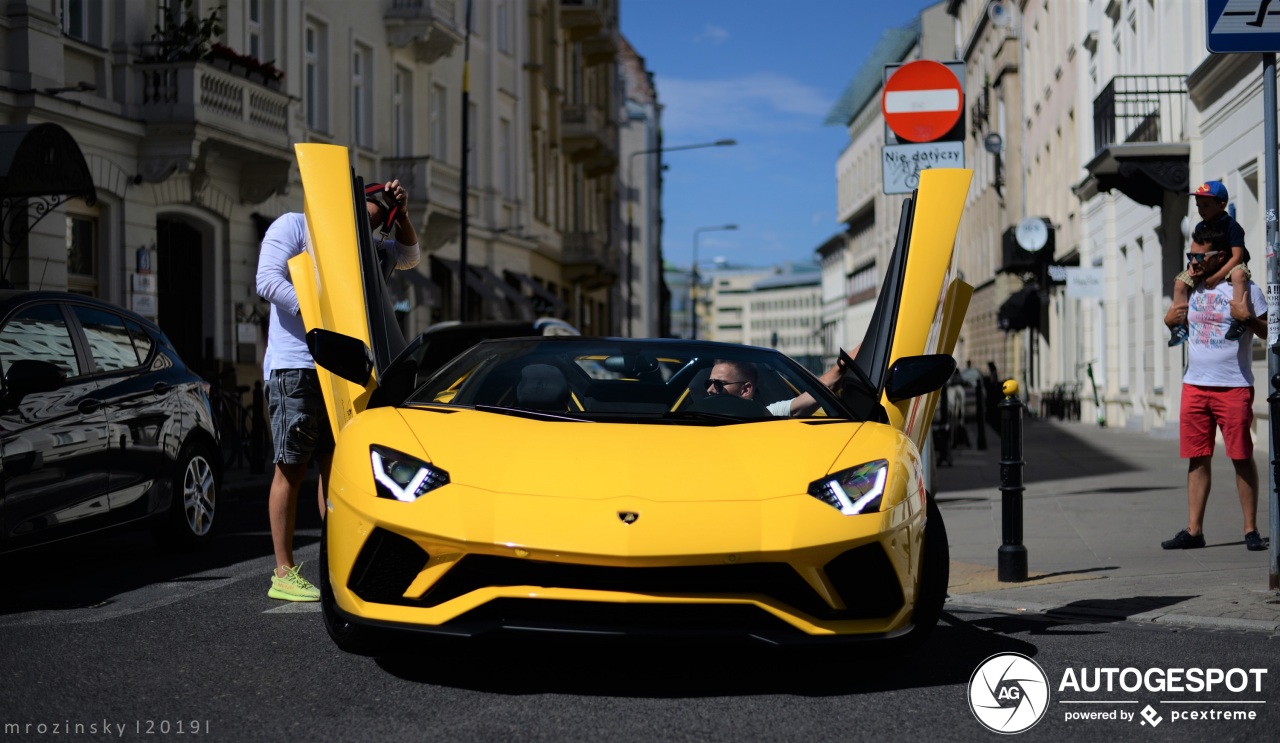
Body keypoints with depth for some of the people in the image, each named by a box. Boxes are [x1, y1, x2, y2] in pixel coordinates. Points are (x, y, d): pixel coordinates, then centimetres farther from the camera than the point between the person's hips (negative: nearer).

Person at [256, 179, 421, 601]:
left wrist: (401, 213, 4)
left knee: (335, 466, 7)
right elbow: (268, 282, -12)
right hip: (293, 366, -7)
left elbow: (407, 257, 20)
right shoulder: (293, 226, 0)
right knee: (292, 467, -6)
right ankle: (283, 574, -1)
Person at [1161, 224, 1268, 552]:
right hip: (1194, 386, 5)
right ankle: (1193, 531, 8)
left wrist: (1248, 318, -21)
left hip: (1234, 387, -5)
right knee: (1197, 459, 5)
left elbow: (1269, 332, -4)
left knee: (1242, 458, -2)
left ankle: (1251, 529, 5)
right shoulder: (1192, 287, 12)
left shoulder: (1244, 288, -4)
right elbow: (1178, 322, 26)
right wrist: (1170, 319, 4)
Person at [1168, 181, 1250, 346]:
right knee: (1180, 283, -9)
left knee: (1239, 274, -40)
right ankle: (1180, 325, -6)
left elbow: (1237, 257, -22)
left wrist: (1217, 277, -28)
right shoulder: (1201, 227, 3)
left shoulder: (1232, 226, -16)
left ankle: (1238, 319, -42)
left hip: (1229, 265, -7)